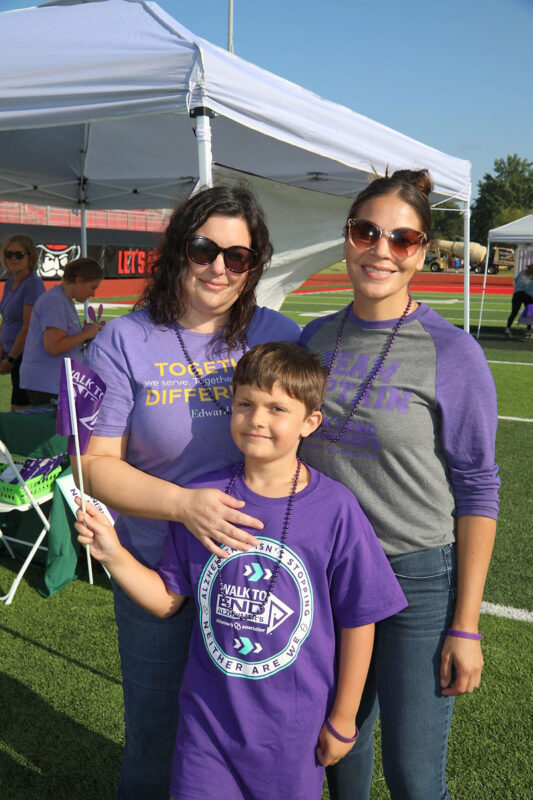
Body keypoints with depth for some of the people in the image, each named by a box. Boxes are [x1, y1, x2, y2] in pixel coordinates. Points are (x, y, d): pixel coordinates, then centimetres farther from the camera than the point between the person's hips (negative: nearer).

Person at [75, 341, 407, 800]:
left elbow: (359, 620, -7)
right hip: (207, 719, 2)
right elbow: (169, 599, 1)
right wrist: (113, 555, -14)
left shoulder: (335, 509, -15)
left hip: (294, 727, -1)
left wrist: (343, 719, -1)